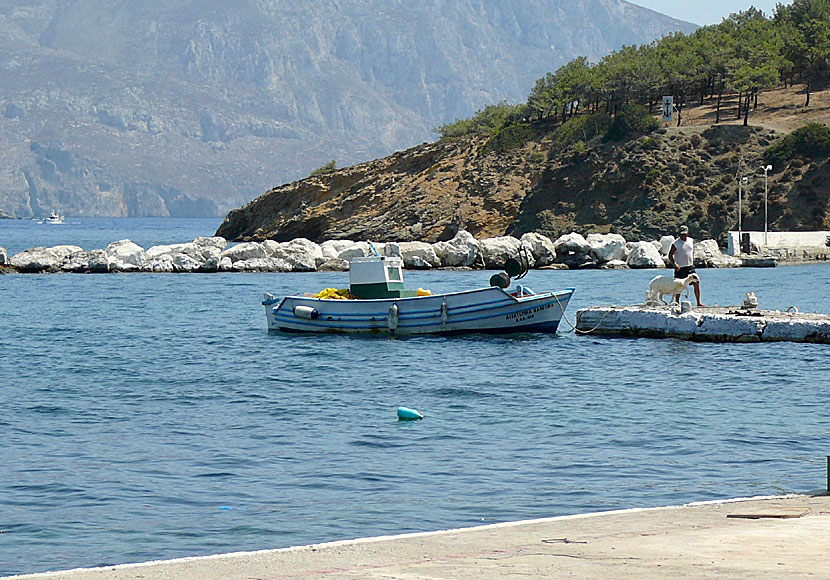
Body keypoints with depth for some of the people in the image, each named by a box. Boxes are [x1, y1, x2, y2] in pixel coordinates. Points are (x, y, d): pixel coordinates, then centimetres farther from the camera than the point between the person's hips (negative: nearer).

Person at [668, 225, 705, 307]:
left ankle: (698, 303, 7)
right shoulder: (676, 243, -9)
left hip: (690, 267, 5)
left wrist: (692, 262, 16)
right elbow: (670, 255, -10)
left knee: (696, 284, 0)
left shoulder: (691, 241, 9)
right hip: (680, 268, -5)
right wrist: (674, 264, -24)